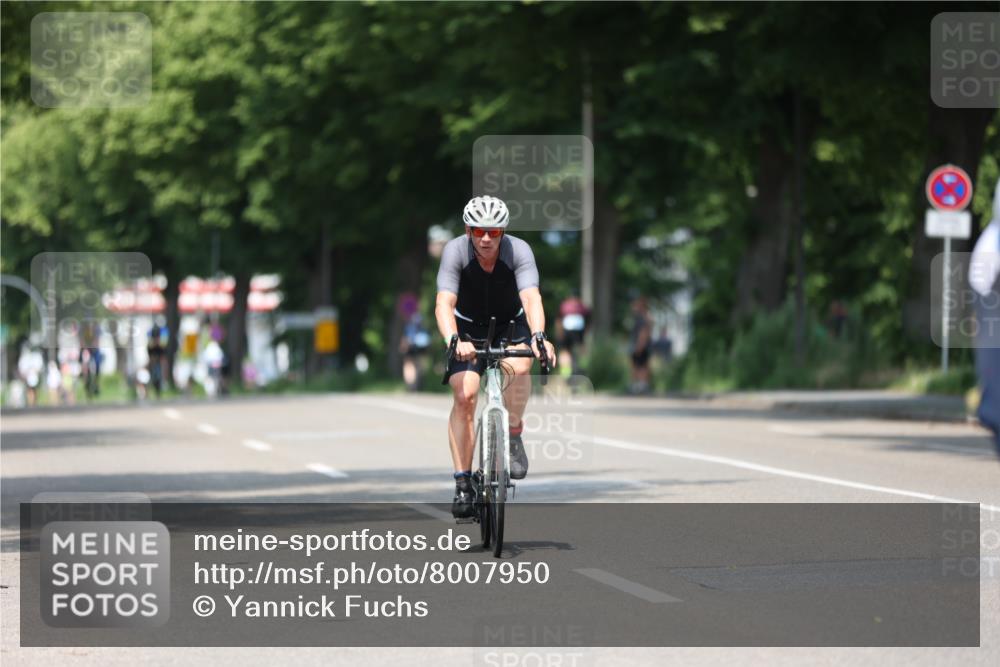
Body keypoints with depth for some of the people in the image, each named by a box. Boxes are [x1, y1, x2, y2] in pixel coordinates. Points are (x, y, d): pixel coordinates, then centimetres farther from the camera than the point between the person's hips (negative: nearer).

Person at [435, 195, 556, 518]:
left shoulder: (518, 250, -25)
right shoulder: (455, 251, -25)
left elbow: (531, 297, -38)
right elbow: (444, 303, -35)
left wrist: (538, 336, -56)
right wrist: (453, 341, -54)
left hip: (511, 325, 0)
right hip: (468, 327, 0)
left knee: (518, 368, -33)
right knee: (464, 397, -19)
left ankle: (513, 435, -10)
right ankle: (463, 483, -12)